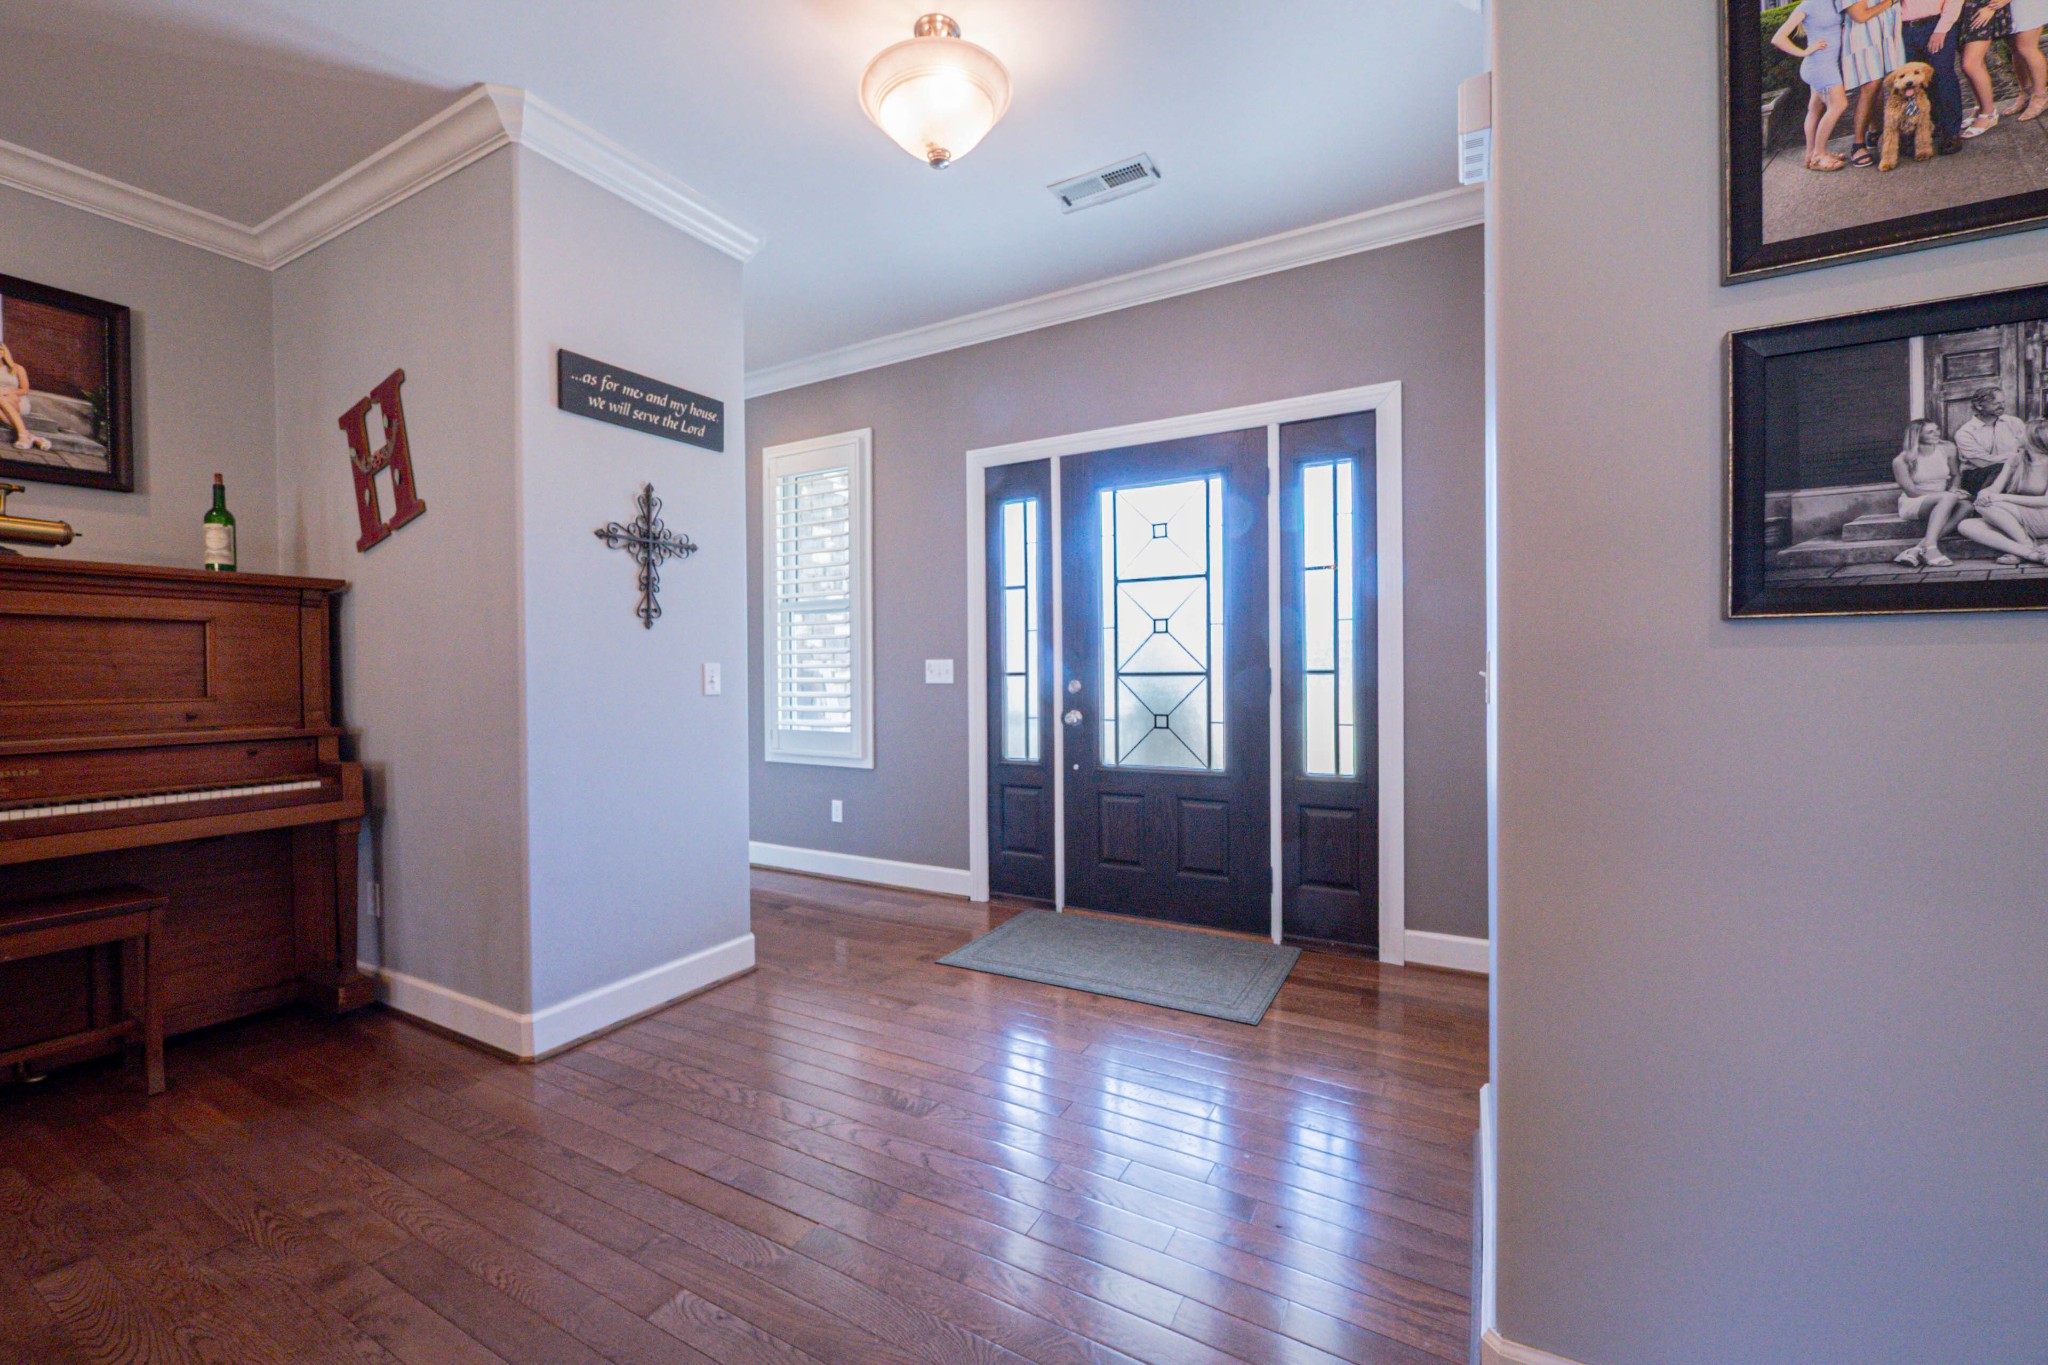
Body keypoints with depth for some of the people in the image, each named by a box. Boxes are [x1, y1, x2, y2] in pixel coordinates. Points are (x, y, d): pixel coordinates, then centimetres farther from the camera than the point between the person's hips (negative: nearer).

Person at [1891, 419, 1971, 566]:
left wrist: (1952, 489, -3)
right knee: (1949, 497, -35)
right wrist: (1948, 494, -16)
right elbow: (1911, 492, -9)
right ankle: (1930, 547, -44)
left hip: (1942, 501, 5)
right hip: (1912, 504, -5)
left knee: (1966, 504, -30)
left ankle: (1918, 549, -38)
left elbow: (1956, 475, 19)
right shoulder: (1901, 461, -10)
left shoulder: (1947, 449, 5)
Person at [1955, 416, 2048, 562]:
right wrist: (1984, 493, -22)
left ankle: (2028, 546, -22)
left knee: (1987, 505, -29)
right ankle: (2027, 552, -29)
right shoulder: (2015, 461, 11)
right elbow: (1994, 489, 3)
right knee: (1966, 525, -21)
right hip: (2015, 524, 5)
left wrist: (2004, 497, -24)